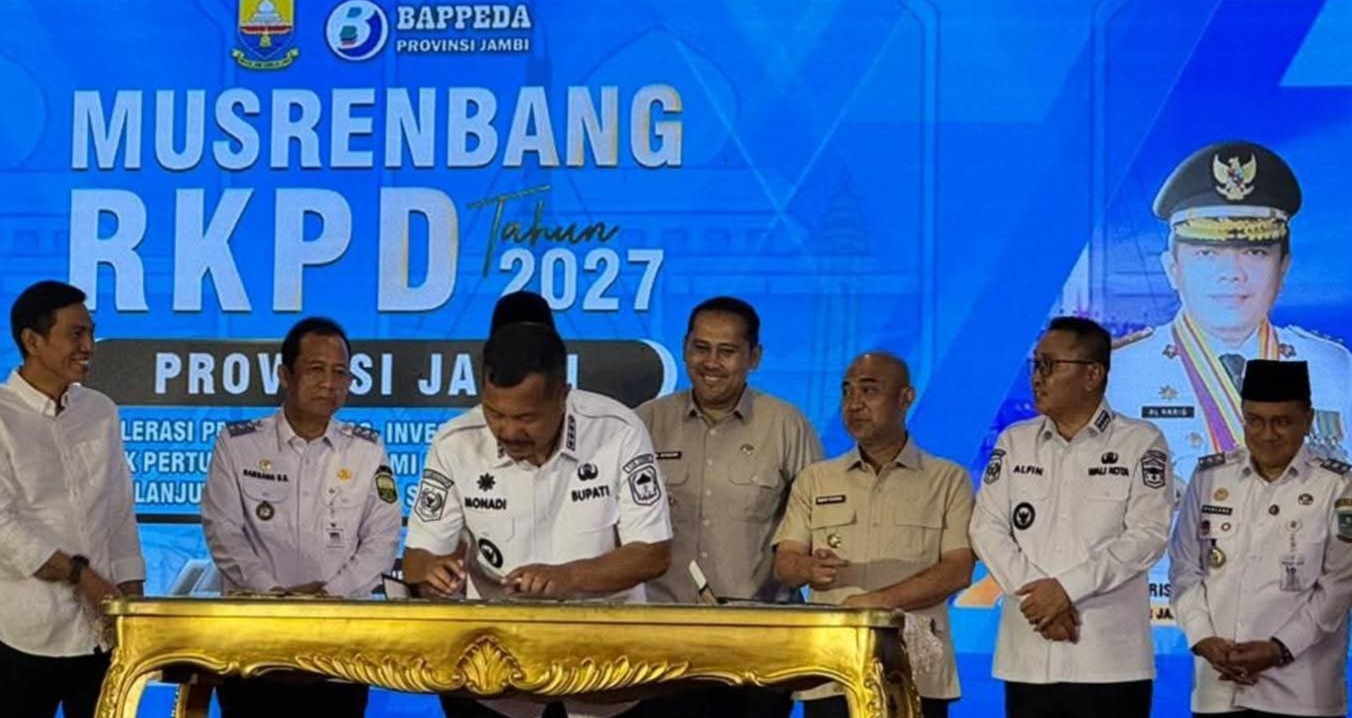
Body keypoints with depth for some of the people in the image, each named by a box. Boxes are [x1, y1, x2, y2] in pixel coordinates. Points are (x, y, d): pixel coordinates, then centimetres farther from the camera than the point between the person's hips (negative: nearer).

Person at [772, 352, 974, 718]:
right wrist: (810, 569, -16)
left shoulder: (948, 480, 9)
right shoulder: (815, 480, 17)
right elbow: (783, 563, 9)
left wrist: (877, 601, -11)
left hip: (915, 673, -2)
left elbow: (958, 571, -2)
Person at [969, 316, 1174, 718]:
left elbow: (1148, 534, -7)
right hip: (1028, 658, 3)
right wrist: (1035, 593, -11)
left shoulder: (1141, 443, 2)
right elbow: (987, 527, 5)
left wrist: (1068, 587, -14)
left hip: (1110, 658, -3)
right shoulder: (1014, 442, 13)